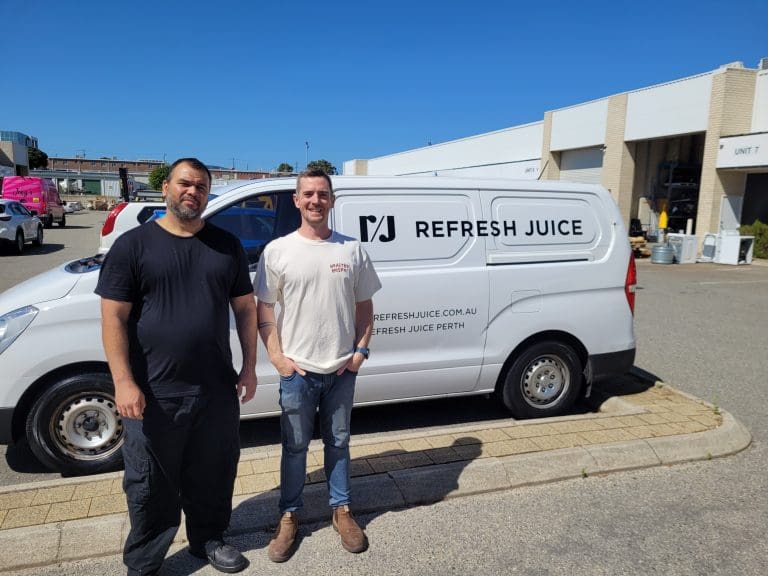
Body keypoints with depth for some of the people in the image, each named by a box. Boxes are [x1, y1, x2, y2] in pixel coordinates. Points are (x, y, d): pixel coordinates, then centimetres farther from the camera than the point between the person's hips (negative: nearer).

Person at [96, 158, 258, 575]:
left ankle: (207, 540, 40)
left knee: (213, 476, 17)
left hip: (217, 387, 3)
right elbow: (113, 318, -6)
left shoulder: (227, 245, 6)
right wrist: (123, 382, -13)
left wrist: (249, 367, 4)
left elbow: (245, 308, 9)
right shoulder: (132, 245, -3)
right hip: (154, 391, -2)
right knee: (151, 485, 12)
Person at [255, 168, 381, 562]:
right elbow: (264, 309, -1)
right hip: (297, 370, -1)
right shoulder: (278, 251, -4)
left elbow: (364, 306, 7)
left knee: (338, 442, 17)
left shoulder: (352, 249, 1)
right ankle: (289, 516, 31)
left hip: (342, 369, 2)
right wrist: (276, 356, -8)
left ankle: (341, 510, 34)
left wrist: (361, 350, -1)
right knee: (295, 446, 13)